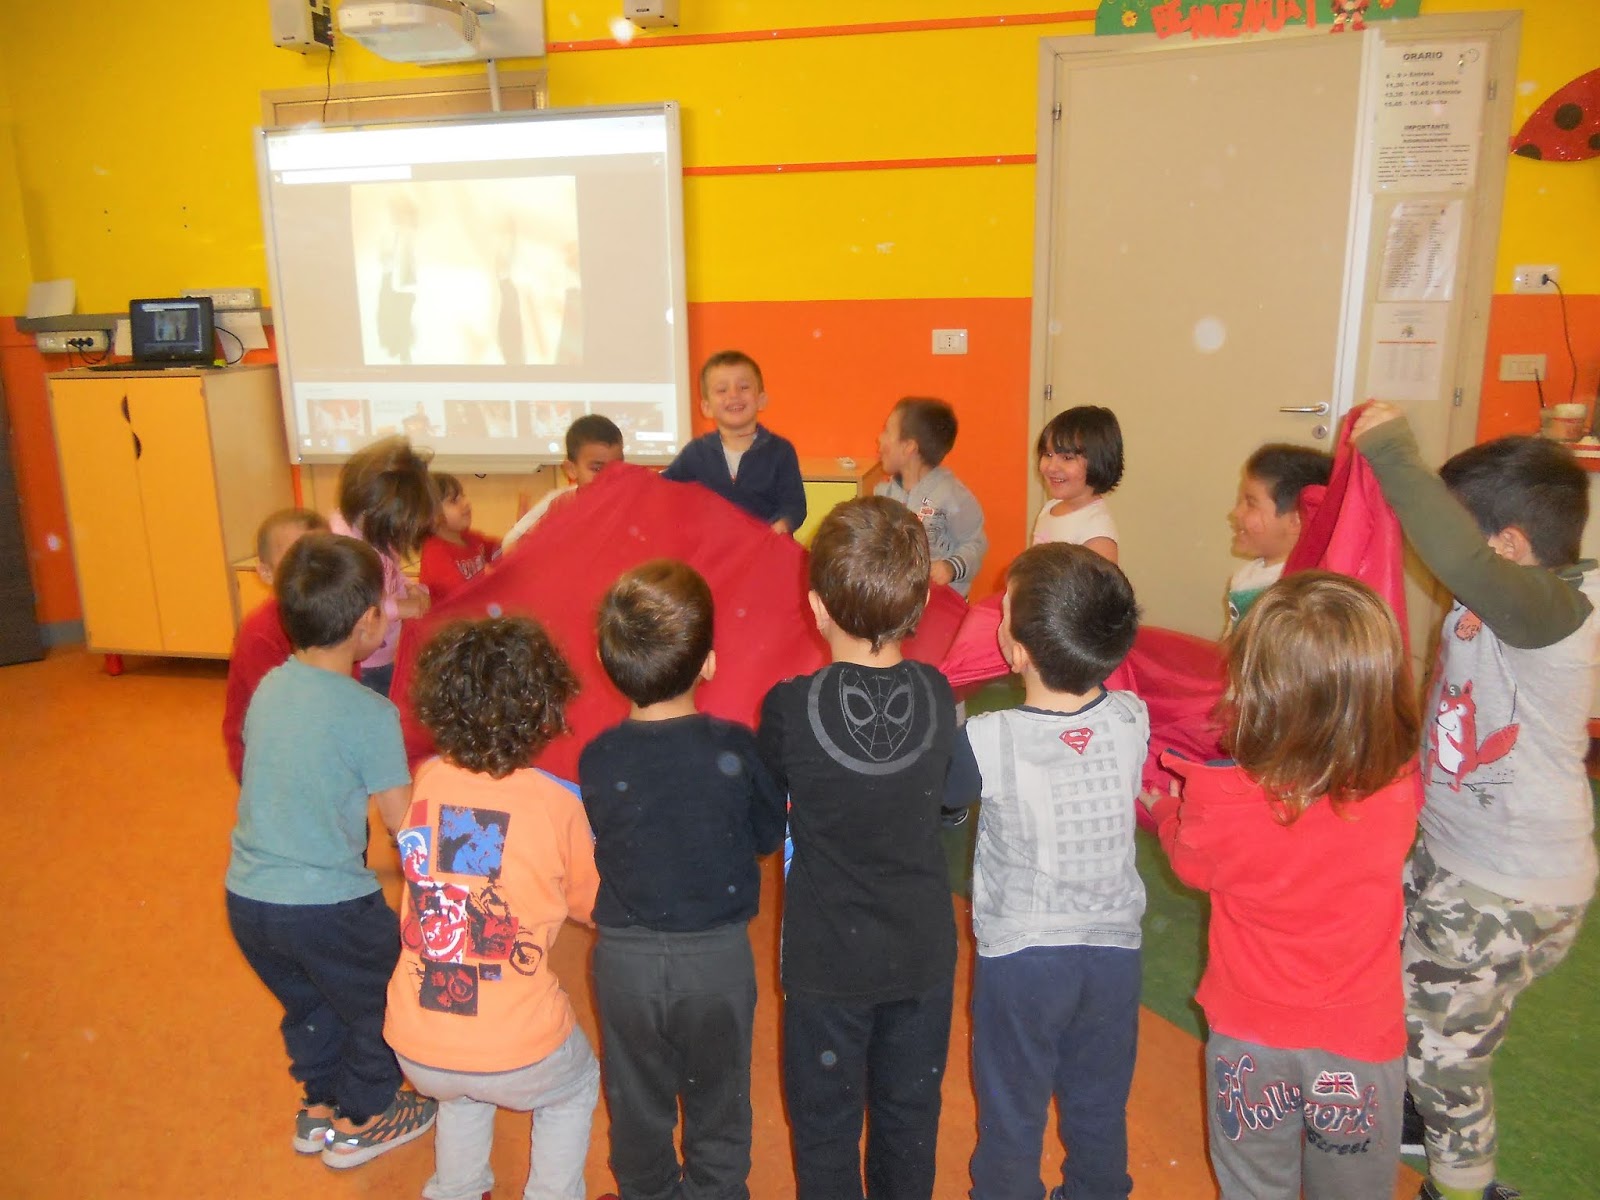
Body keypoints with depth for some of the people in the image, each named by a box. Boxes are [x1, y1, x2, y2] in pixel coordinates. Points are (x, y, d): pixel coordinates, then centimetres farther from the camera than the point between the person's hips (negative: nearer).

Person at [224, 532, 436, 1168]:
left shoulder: (269, 686, 0)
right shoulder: (371, 714, -19)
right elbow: (406, 825, -15)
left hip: (246, 896, 7)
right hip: (327, 906, -7)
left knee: (308, 1001, 29)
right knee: (386, 1003, 19)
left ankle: (320, 1106, 47)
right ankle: (361, 1122, 35)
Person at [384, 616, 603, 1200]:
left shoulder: (426, 779, -5)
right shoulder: (557, 802, -14)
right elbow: (590, 905, 3)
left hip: (415, 1047, 4)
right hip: (515, 1052, -3)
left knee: (462, 1092, 38)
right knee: (576, 1087, 30)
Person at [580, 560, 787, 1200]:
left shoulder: (596, 758, -15)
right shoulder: (737, 749, -18)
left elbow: (597, 849, -1)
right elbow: (767, 834, -3)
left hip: (625, 959, 1)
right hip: (718, 956, -1)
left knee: (638, 1106, 22)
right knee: (717, 1107, 20)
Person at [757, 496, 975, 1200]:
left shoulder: (789, 708, -22)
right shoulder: (939, 696, -15)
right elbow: (955, 798, 1)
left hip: (828, 958, -2)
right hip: (923, 952, 3)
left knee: (825, 1126, 18)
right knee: (909, 1116, 23)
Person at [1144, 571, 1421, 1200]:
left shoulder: (1221, 801, -29)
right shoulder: (1401, 787, -26)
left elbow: (1189, 859, -4)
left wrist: (1162, 805, 14)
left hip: (1250, 1040, -1)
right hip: (1360, 1048, 2)